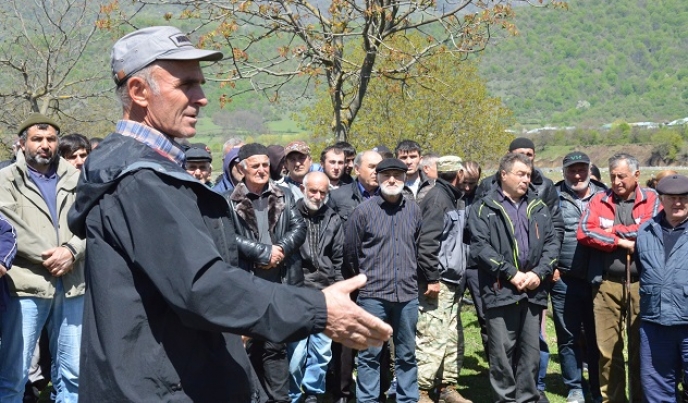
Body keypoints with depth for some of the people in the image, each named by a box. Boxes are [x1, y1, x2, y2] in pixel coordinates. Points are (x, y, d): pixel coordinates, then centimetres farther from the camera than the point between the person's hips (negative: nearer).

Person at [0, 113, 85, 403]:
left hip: (72, 285, 3)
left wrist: (71, 251, -13)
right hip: (27, 284, -3)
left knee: (73, 374, 11)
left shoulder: (75, 179, 13)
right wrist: (48, 257, -13)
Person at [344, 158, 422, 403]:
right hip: (373, 294, -3)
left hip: (408, 294, 3)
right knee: (370, 354, 4)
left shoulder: (414, 210, 6)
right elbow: (350, 252, 4)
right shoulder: (364, 210, -4)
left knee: (406, 354, 13)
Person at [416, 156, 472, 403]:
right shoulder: (437, 198, -12)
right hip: (437, 282, -9)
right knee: (432, 338, -8)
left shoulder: (454, 198, 16)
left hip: (452, 281, 9)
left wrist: (458, 277, 12)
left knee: (453, 338, 13)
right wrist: (432, 278, -20)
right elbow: (426, 242, -19)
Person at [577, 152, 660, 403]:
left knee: (641, 347, 8)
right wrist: (622, 241, -10)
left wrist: (613, 230, -7)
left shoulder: (651, 200, 5)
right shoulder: (599, 200, 8)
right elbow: (584, 232, -6)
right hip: (606, 284, 1)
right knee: (608, 348, 5)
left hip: (641, 284, -1)